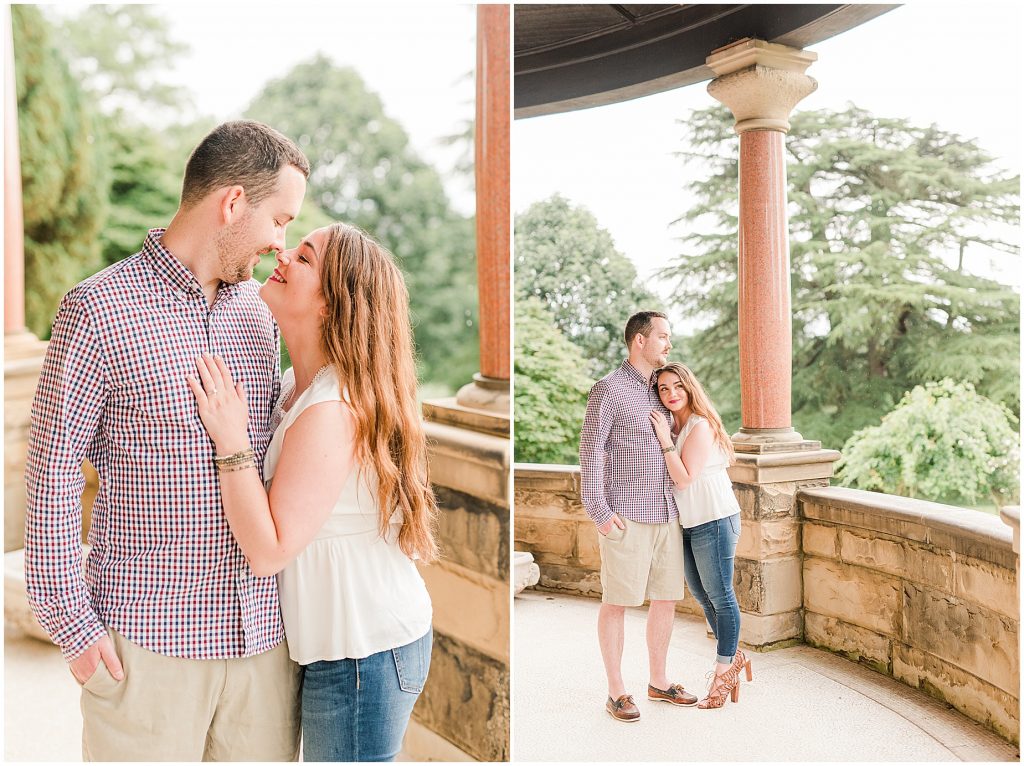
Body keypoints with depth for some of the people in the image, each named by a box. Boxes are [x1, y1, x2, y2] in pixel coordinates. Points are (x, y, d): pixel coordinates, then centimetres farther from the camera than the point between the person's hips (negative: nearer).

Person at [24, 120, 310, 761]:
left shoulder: (259, 311, 9)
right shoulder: (98, 309, -8)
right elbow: (52, 474, -6)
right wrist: (73, 623, -7)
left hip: (264, 631, 5)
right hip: (148, 639, -5)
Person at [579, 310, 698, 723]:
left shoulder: (660, 390, 15)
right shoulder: (608, 389, -7)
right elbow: (591, 453, -10)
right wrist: (599, 513, -16)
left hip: (666, 515, 7)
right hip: (626, 518, -7)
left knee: (666, 598, 12)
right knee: (617, 602, 1)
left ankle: (659, 682, 27)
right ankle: (616, 692, 12)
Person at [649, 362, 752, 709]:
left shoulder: (700, 426, -15)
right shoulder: (673, 427, 10)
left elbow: (684, 478, -20)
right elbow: (675, 478, 8)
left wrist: (664, 440, -20)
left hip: (713, 520, -9)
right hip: (689, 524, 10)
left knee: (720, 596, 2)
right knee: (702, 596, 18)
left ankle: (724, 671, 15)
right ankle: (733, 656, 35)